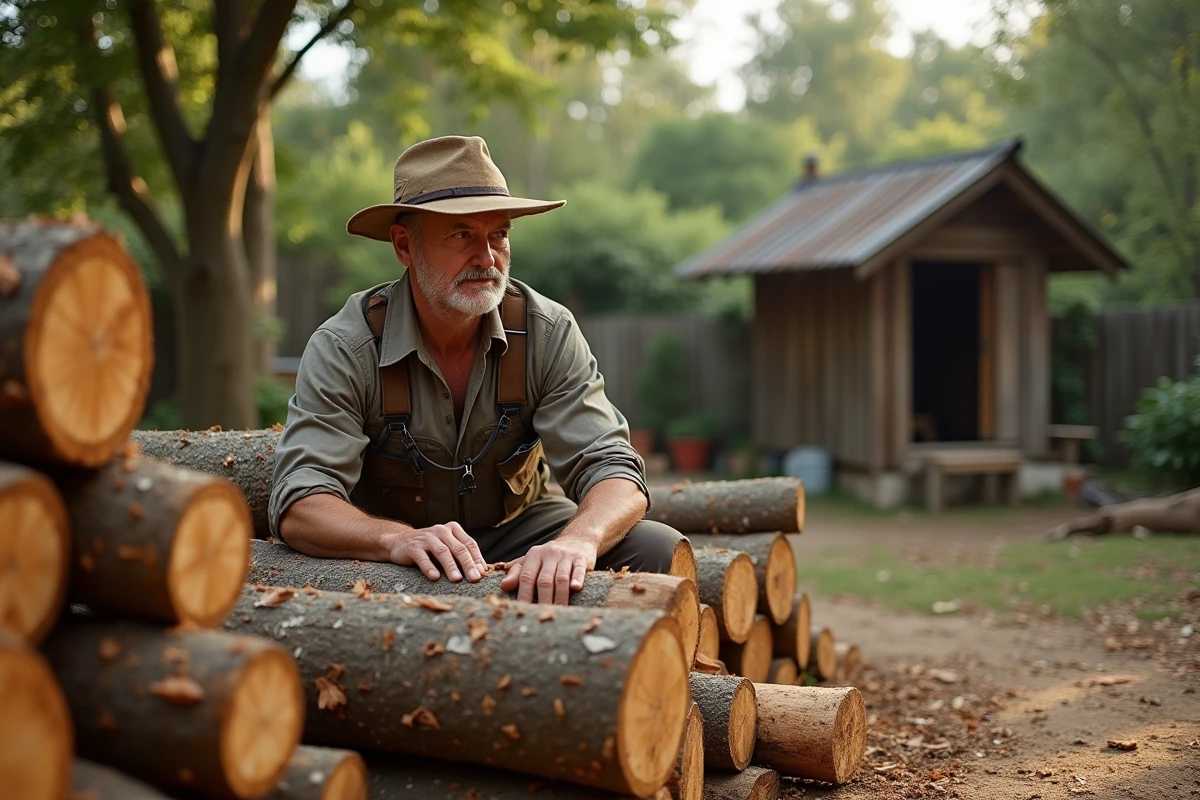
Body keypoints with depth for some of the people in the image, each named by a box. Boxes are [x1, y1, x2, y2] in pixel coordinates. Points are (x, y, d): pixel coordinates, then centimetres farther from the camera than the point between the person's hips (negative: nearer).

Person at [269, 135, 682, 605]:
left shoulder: (548, 333, -13)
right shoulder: (343, 349, -18)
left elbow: (611, 469, -19)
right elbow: (299, 506, -26)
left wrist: (578, 539, -45)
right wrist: (399, 539, -48)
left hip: (518, 532, 1)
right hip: (387, 559, -1)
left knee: (657, 550, -23)